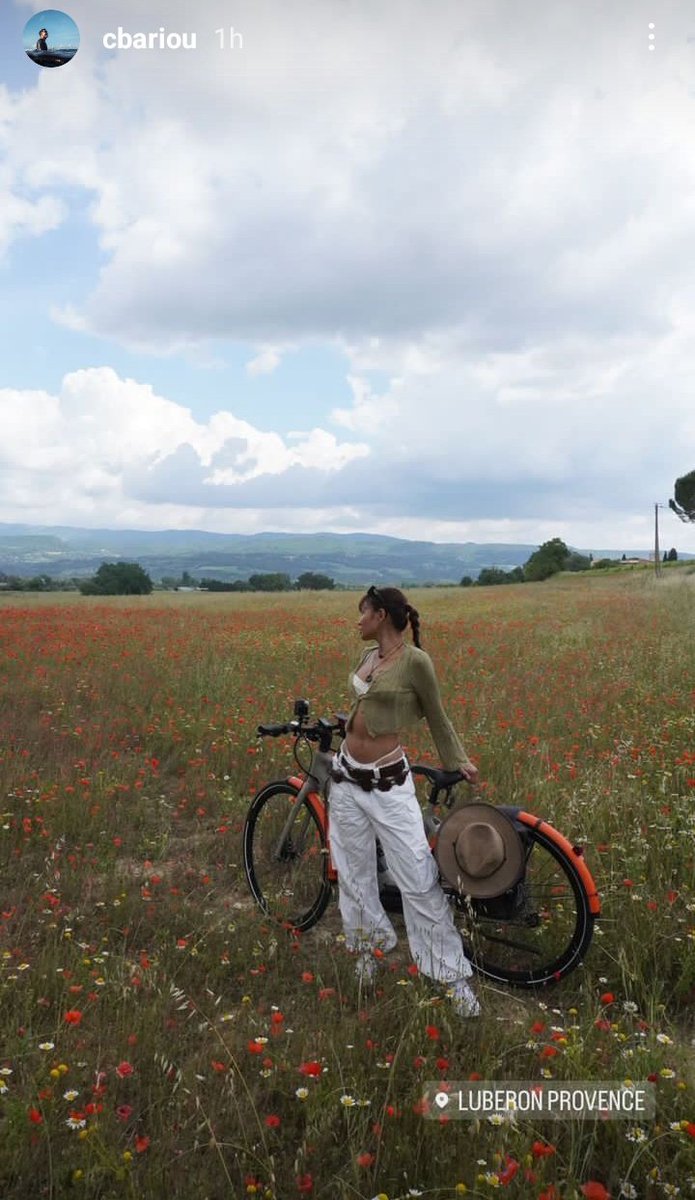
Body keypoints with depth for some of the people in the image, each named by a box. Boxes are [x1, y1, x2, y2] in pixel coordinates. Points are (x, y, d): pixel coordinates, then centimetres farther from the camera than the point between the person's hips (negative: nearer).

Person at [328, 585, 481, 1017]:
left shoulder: (415, 660, -13)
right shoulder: (370, 656, 6)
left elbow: (436, 717, -2)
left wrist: (460, 762, 2)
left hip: (388, 783, -7)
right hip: (347, 776, 7)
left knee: (419, 882, -4)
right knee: (355, 875, 17)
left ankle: (456, 975, 11)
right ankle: (367, 952, 39)